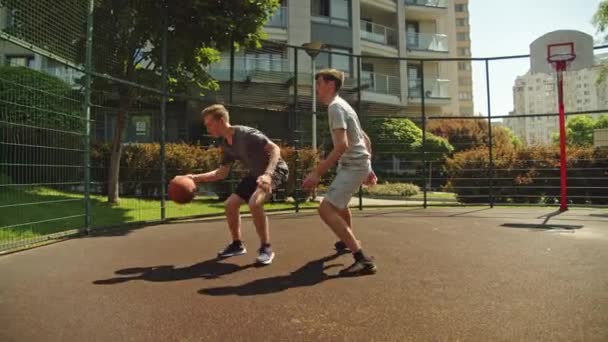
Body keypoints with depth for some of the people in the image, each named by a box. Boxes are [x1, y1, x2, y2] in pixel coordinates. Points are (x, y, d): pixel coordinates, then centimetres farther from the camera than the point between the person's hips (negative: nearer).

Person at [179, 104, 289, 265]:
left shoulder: (246, 134, -25)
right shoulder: (226, 145, 2)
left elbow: (275, 149, -30)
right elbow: (222, 172, 8)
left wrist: (267, 174, -44)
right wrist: (197, 177, -3)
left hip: (275, 169, -9)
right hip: (256, 173, 9)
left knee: (254, 203, -31)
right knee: (230, 204, 5)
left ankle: (266, 248, -15)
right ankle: (237, 244, 22)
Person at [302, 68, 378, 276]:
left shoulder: (335, 106, -13)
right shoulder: (342, 105, 19)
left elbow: (342, 145, -26)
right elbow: (366, 139, 21)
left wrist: (317, 173, -29)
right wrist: (367, 168, 23)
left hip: (353, 165, -11)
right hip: (358, 164, 11)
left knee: (326, 209, -18)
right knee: (338, 203, 31)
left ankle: (363, 259, -23)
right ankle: (348, 241, 52)